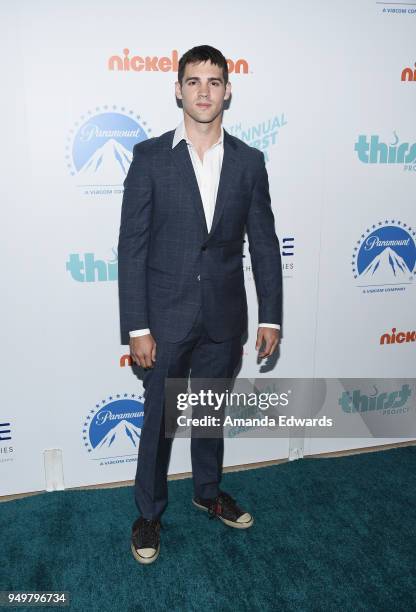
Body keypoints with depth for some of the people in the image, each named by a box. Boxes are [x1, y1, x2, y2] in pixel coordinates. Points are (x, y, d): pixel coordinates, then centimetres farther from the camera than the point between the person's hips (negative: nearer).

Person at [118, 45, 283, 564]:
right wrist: (137, 327, -12)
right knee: (159, 418, 12)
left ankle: (208, 491, 44)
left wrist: (270, 317, 1)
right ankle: (149, 511, 34)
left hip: (223, 319, 3)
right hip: (166, 318, -2)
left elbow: (264, 243, 4)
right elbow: (132, 245, -8)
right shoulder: (149, 157, -5)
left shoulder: (249, 161, 2)